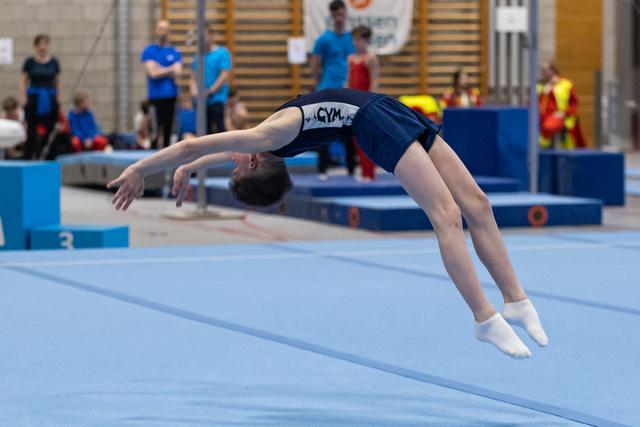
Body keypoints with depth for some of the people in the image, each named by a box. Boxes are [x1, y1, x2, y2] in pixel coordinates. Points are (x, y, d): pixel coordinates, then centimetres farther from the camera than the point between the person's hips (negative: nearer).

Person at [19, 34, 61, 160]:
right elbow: (23, 81, 2)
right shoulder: (29, 62, 0)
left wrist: (58, 98, 7)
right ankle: (28, 157, 4)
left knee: (49, 130, 0)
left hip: (50, 99, 2)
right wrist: (23, 97, -8)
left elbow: (57, 81, 11)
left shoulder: (54, 62, 5)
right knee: (32, 130, -2)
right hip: (34, 97, -2)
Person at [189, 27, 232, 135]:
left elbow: (225, 75, -9)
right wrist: (194, 90, -6)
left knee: (219, 128, -11)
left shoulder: (222, 52, -2)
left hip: (216, 99, -5)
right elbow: (193, 77, 15)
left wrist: (210, 91, -13)